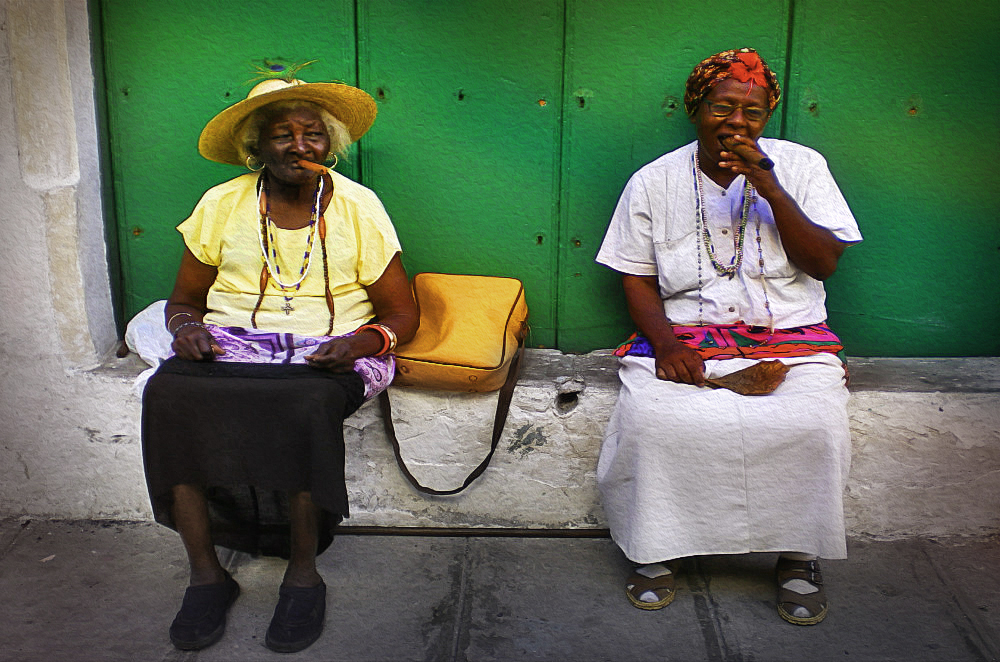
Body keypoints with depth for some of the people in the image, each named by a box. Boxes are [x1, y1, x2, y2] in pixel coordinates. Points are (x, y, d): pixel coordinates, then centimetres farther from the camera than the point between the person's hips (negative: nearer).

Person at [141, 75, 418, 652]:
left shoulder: (358, 207, 2)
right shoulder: (221, 205, 7)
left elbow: (401, 312, 3)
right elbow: (184, 297, 16)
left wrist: (362, 342, -18)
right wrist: (186, 326, -8)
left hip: (327, 354, -2)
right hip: (230, 344, 3)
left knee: (305, 404, -37)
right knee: (169, 392, -29)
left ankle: (304, 573, -17)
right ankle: (206, 573, -16)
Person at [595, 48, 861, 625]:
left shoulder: (800, 166, 6)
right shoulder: (654, 182, 6)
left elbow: (824, 263, -1)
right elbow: (637, 278, 6)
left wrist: (770, 189, -13)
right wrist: (664, 342, -13)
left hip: (789, 337, 1)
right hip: (686, 336, 0)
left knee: (813, 423, -29)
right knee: (651, 418, -29)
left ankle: (800, 554, -3)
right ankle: (658, 547, -5)